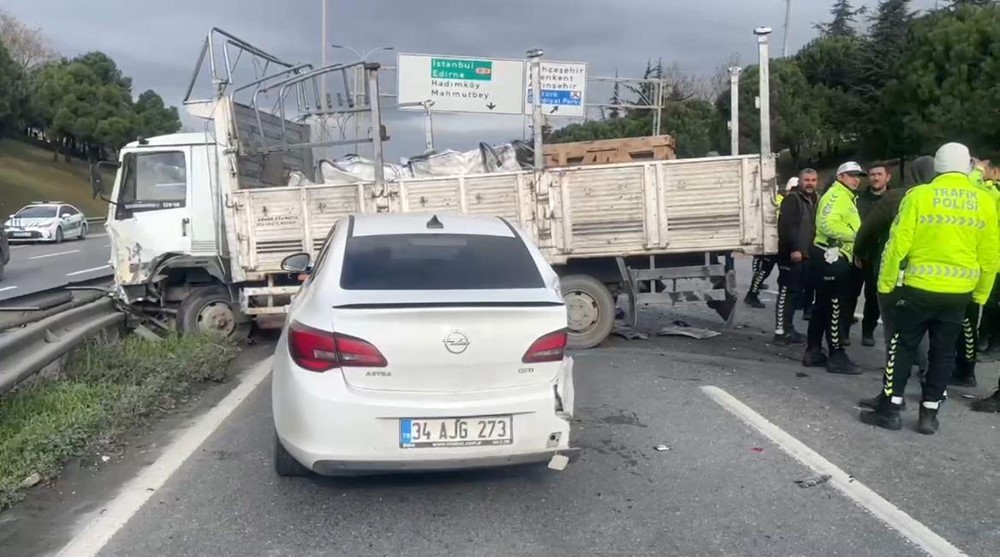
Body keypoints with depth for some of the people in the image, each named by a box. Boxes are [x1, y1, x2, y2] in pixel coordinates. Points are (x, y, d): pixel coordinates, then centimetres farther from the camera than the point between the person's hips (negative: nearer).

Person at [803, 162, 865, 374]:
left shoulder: (846, 197, 23)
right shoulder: (836, 195, -12)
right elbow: (828, 224, -26)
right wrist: (855, 234, -18)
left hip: (836, 257, 11)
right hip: (831, 257, -11)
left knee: (822, 306, 13)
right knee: (835, 308, -6)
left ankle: (813, 352, 19)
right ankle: (837, 356, 0)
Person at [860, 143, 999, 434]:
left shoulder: (919, 195, -8)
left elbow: (899, 243, -10)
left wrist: (885, 282, 0)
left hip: (919, 288, -3)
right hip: (960, 292, 3)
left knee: (903, 346, 7)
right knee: (944, 352, 11)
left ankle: (889, 409, 9)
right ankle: (929, 414, 16)